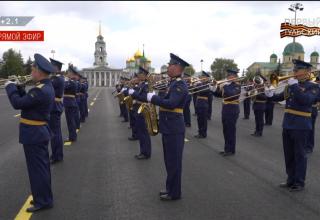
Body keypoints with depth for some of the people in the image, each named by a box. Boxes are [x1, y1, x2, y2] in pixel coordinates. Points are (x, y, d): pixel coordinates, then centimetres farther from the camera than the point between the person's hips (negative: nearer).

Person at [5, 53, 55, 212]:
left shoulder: (40, 90, -24)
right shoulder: (46, 86, 8)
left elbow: (17, 103, -22)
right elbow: (27, 100, 13)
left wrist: (10, 86, -8)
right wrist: (17, 88, 2)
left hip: (33, 134, -10)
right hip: (40, 132, 10)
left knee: (37, 168, 0)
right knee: (41, 166, 17)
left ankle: (43, 201, 11)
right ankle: (44, 196, 30)